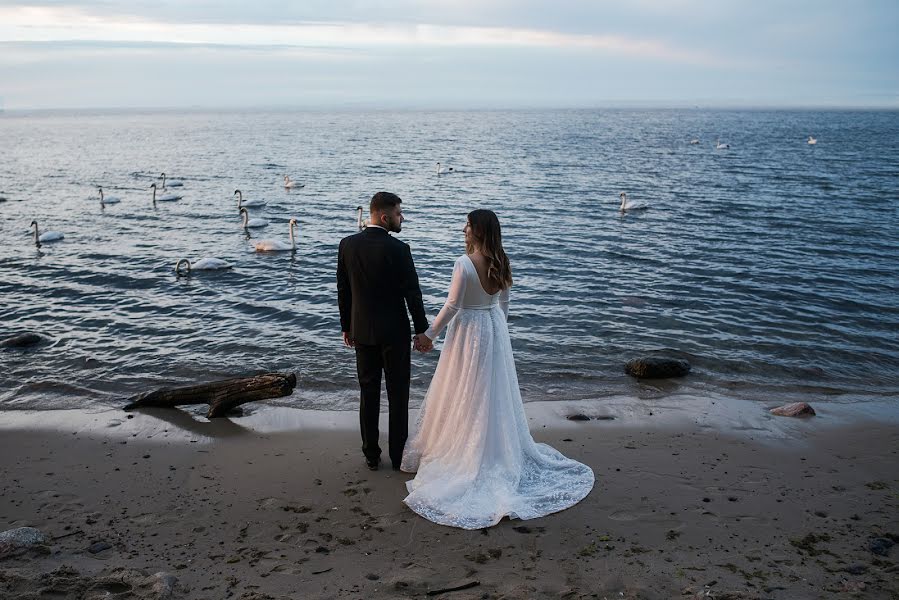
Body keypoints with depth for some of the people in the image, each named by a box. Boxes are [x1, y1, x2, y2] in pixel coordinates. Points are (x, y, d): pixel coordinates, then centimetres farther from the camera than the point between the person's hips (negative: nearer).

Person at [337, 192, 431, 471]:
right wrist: (422, 330, -3)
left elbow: (343, 290, 5)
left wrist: (346, 326, 15)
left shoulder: (347, 244, -1)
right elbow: (412, 292, -12)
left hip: (362, 331, 4)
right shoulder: (398, 249, -16)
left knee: (368, 393, 12)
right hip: (394, 332, -4)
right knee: (398, 394, 8)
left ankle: (371, 455, 19)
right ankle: (398, 454, 17)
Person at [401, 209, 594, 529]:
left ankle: (461, 452, 19)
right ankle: (500, 451, 29)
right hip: (495, 330, 6)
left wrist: (429, 334, -7)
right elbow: (504, 303, 9)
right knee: (494, 393, 17)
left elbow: (452, 306, -18)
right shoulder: (500, 262, 0)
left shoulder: (464, 264, -21)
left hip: (468, 331, -6)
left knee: (464, 395, 7)